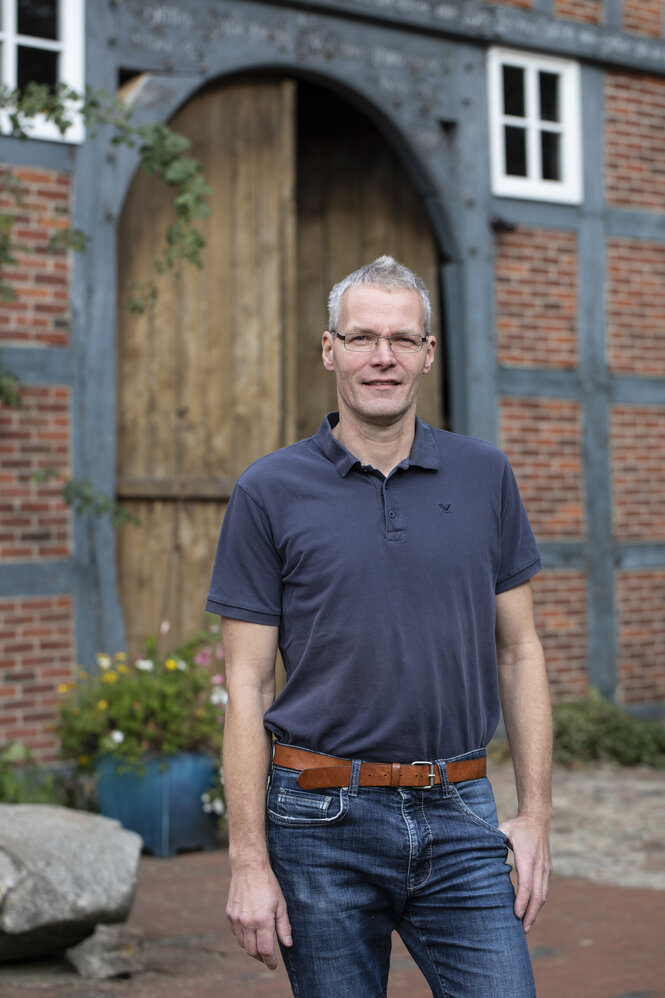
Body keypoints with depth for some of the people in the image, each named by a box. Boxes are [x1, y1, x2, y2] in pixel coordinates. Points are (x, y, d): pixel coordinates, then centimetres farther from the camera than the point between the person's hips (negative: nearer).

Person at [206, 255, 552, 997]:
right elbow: (246, 686, -3)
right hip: (324, 824, -1)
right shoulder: (270, 492, -2)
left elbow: (518, 651, 9)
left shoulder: (485, 477, 5)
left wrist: (535, 814, 4)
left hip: (458, 816, 2)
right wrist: (248, 860, -7)